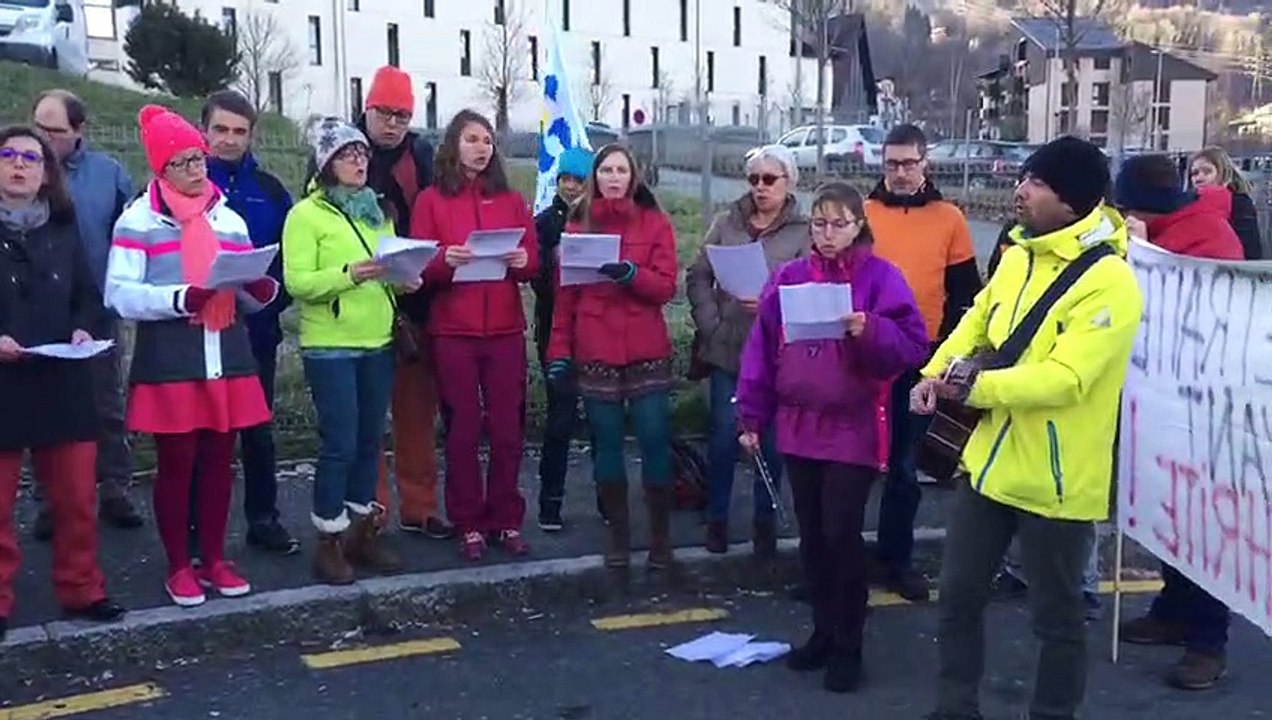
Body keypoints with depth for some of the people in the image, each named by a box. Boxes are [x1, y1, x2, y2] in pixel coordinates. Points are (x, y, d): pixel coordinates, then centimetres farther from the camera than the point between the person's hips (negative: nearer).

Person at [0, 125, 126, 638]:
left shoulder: (64, 228, 10)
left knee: (76, 497, 9)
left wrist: (81, 329, -6)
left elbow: (88, 294, 13)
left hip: (62, 383, 3)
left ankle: (81, 590, 24)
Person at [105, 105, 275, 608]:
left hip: (228, 355, 5)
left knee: (219, 460, 10)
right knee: (176, 463, 2)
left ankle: (214, 560, 23)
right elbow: (119, 294, -11)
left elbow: (250, 297, 16)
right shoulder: (139, 220, -2)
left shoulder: (230, 219, 14)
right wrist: (179, 298, -23)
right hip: (169, 361, -4)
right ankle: (179, 567, 15)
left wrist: (261, 291, -7)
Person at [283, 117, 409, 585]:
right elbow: (296, 282, -14)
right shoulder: (306, 214, -5)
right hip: (330, 347, -6)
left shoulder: (378, 211, 14)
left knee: (370, 442, 10)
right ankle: (329, 542, 5)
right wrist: (349, 274, -27)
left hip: (378, 344, 6)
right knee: (340, 445, -6)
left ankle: (361, 532, 22)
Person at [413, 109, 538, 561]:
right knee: (462, 430, 2)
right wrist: (444, 261, -22)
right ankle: (468, 524, 11)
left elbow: (533, 264, 10)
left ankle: (506, 520, 14)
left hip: (506, 330, 2)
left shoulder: (512, 201, 11)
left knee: (508, 429, 3)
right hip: (452, 332, -2)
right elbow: (417, 269, -2)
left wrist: (522, 262, -12)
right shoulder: (430, 201, 3)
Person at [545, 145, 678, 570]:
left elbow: (666, 287, -4)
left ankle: (661, 538, 7)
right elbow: (565, 294, 7)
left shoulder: (656, 223, 4)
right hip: (594, 354, 2)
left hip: (647, 353, -1)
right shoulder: (578, 225, 9)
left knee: (655, 441, -3)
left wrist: (629, 273, -22)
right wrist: (559, 350, 0)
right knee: (607, 444, 5)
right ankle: (617, 535, 16)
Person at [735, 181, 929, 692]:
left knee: (841, 534, -5)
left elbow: (912, 345, -9)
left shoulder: (881, 276, -4)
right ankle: (823, 631, 27)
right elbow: (762, 350, 7)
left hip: (854, 428, -4)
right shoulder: (788, 278, 7)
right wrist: (751, 416, 5)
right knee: (812, 535, 12)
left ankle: (848, 646, 11)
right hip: (798, 426, 5)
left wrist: (870, 332, -27)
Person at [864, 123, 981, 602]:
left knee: (904, 463, 11)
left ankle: (896, 558, 22)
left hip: (919, 358, 0)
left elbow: (965, 292, 5)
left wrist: (948, 345, -3)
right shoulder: (862, 213, 1)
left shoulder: (949, 219, 2)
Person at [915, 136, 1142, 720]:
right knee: (959, 595, 17)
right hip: (989, 461, 8)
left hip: (1055, 480, -7)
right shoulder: (1018, 256, 6)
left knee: (1056, 616, 10)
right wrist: (935, 373, 0)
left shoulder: (1108, 282, -20)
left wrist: (973, 386, -31)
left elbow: (1063, 378, -27)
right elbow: (977, 322, 17)